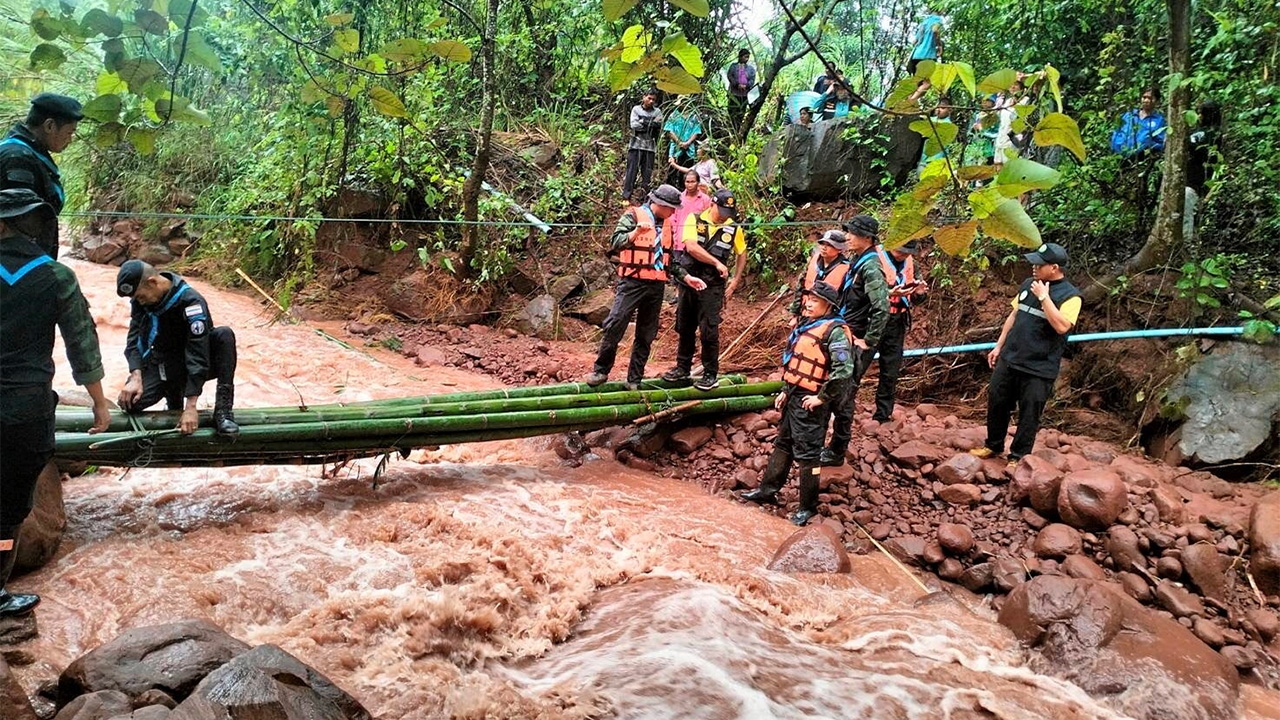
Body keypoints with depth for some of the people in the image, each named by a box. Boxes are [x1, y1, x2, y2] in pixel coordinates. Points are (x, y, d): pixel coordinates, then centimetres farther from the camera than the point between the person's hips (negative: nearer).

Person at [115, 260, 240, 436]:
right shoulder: (140, 297, -6)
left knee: (224, 335, -32)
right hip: (163, 364, 4)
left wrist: (190, 407, -32)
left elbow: (198, 354, -28)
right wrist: (136, 377, -25)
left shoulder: (191, 301, -25)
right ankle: (173, 393, 12)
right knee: (129, 401, -22)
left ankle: (223, 411, -32)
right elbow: (134, 337, -7)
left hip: (193, 365, -4)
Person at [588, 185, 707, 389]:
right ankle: (601, 370, 2)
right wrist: (635, 233, -34)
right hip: (632, 282, -6)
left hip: (656, 286, 6)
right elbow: (615, 242, -18)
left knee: (646, 335, 7)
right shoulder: (633, 216, -4)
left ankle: (634, 380, 14)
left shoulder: (667, 225, 16)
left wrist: (686, 277, 14)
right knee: (614, 326, -12)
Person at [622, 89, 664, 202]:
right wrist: (651, 125, -4)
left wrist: (643, 122, -9)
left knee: (647, 174, 1)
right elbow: (634, 125, -6)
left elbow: (659, 128, -2)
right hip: (636, 145, -1)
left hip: (650, 146, 1)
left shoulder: (657, 112, 10)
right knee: (631, 171, -5)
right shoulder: (636, 109, 7)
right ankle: (626, 197, -5)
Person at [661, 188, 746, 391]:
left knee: (709, 332, -4)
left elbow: (742, 254, 15)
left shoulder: (734, 229, 0)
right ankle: (683, 368, 26)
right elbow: (691, 247, -18)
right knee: (684, 328, 12)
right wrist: (717, 262, -21)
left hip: (712, 287, -1)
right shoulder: (695, 220, -4)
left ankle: (711, 375, 7)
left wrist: (735, 281, 7)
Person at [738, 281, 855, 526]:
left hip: (811, 403, -9)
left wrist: (822, 397, -20)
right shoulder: (806, 327, 13)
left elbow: (844, 370, -25)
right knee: (782, 445, 18)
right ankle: (767, 490, 31)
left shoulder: (834, 331, -16)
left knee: (807, 454, -1)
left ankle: (808, 507, 11)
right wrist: (785, 391, 17)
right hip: (794, 397, 9)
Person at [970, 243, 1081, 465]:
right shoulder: (1029, 284, 9)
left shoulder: (1070, 295, -11)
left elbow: (1062, 326, -25)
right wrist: (999, 346, 17)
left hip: (1039, 368, -6)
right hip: (1009, 359, 6)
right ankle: (993, 445, 31)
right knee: (996, 402, 13)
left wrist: (1043, 297, -22)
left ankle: (1018, 456, 17)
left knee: (1029, 413, 3)